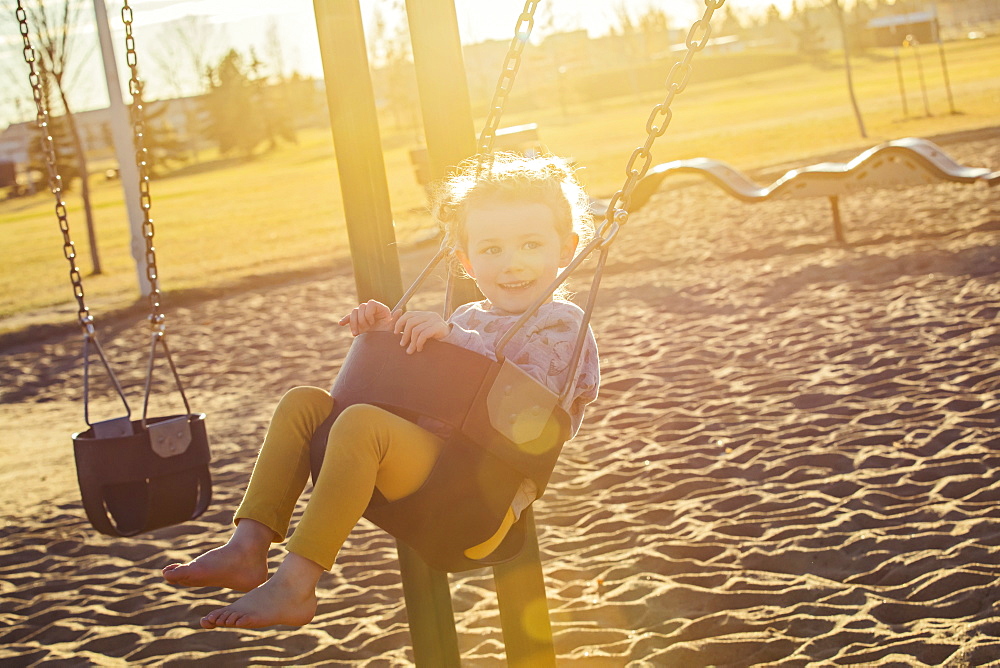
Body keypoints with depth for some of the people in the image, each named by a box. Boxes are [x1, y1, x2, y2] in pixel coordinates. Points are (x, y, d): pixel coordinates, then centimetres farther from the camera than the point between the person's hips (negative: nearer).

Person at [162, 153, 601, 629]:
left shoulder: (563, 324, -1)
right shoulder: (469, 317, 23)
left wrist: (453, 337, -23)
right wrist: (391, 331, 8)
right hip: (429, 454, 9)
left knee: (361, 423, -32)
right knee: (303, 403, 2)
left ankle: (295, 585, -34)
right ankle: (248, 548, -10)